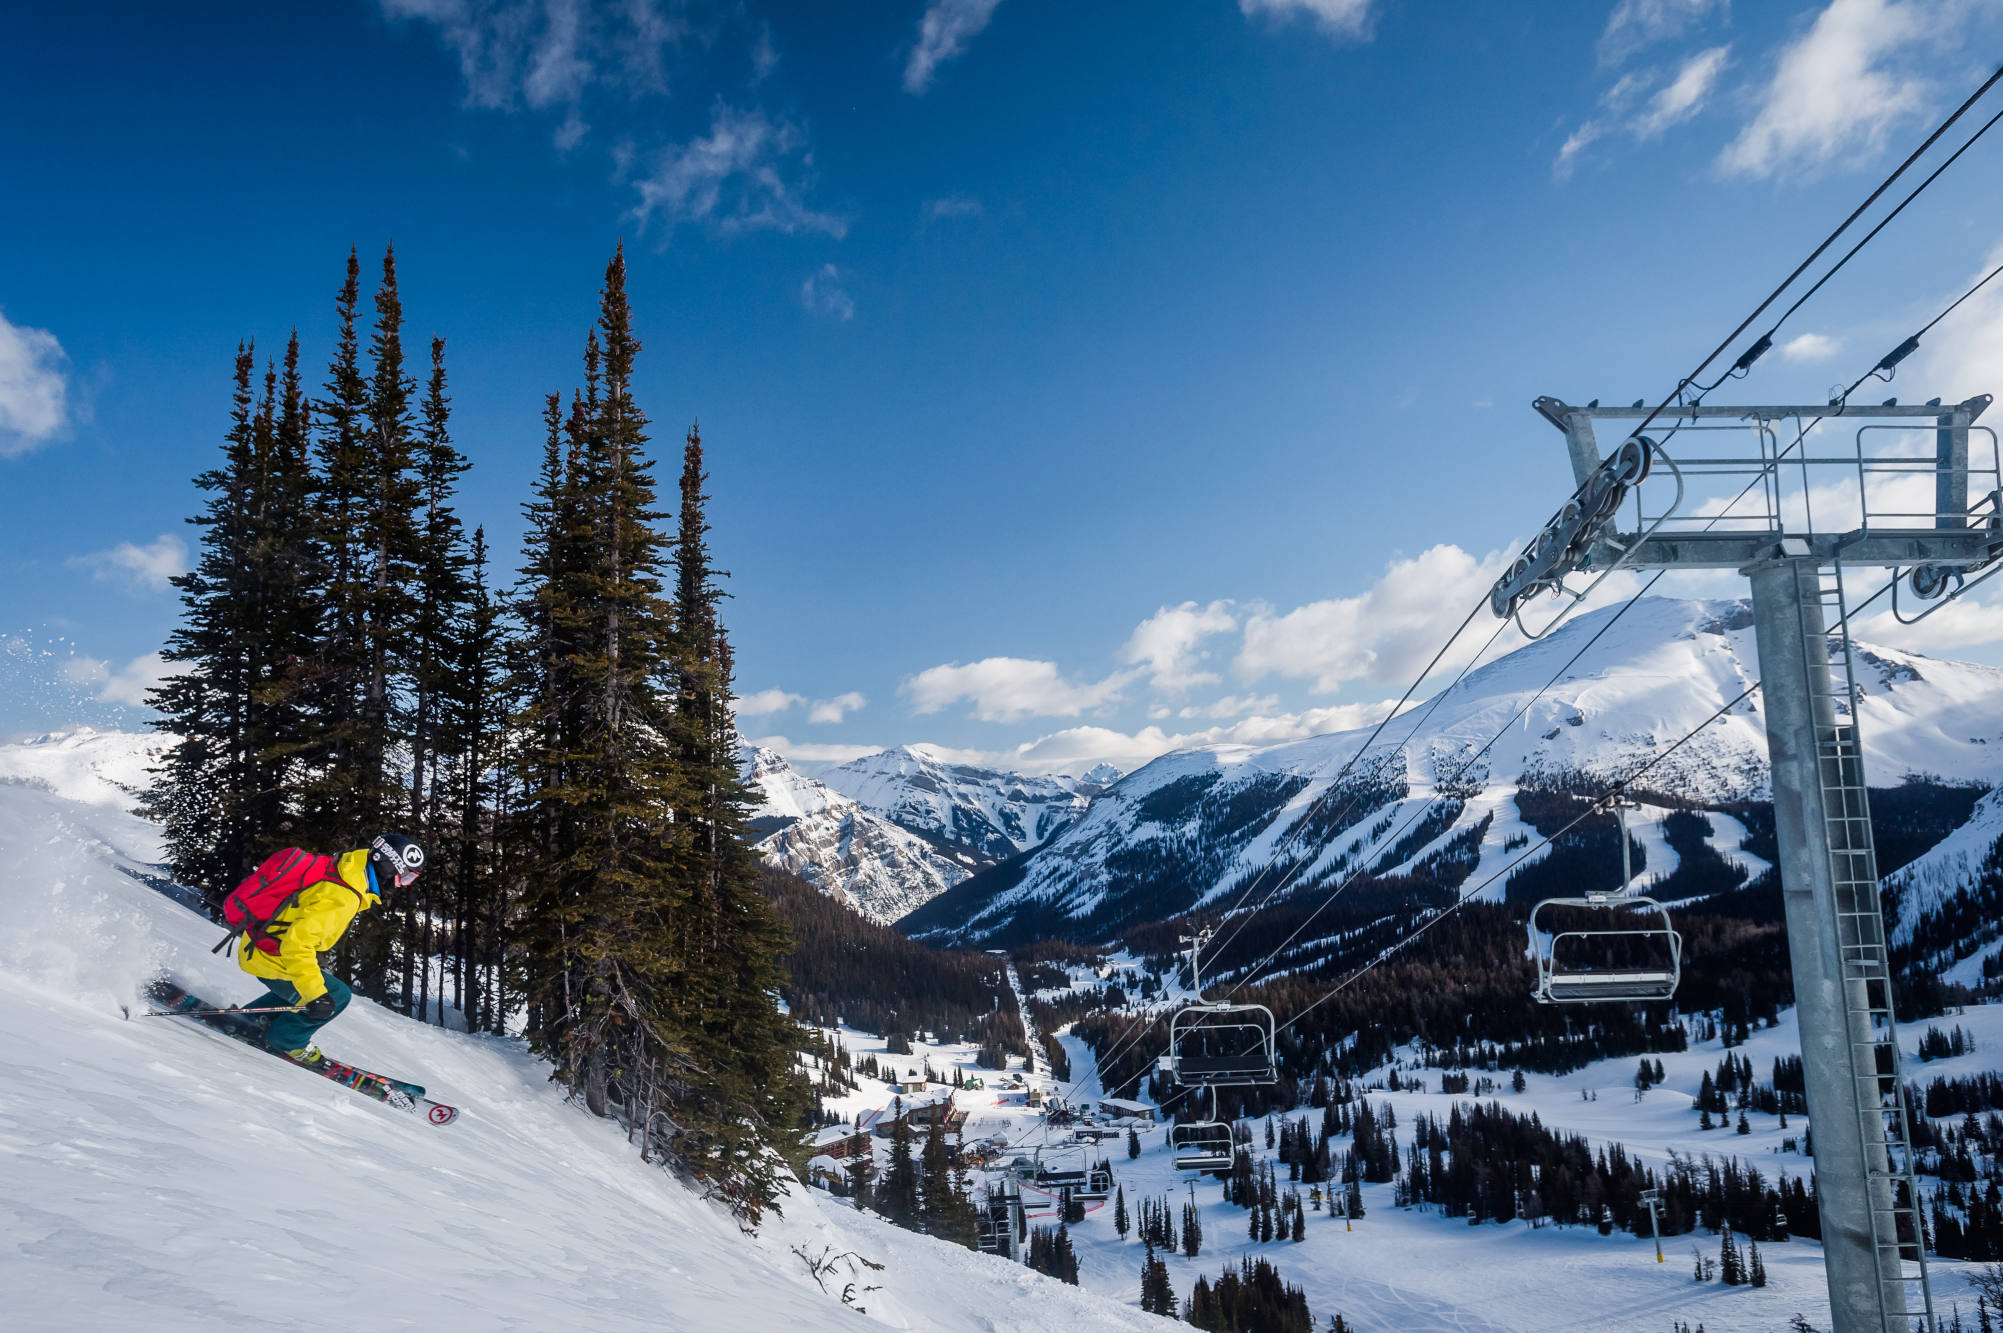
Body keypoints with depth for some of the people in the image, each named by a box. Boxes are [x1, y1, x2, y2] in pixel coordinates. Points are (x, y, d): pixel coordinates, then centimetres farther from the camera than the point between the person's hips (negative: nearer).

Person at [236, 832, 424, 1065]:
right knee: (337, 996, -4)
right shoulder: (340, 898, -29)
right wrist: (314, 993, -35)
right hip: (270, 959, -9)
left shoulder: (340, 871, 1)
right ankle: (287, 1039, 10)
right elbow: (297, 942, -35)